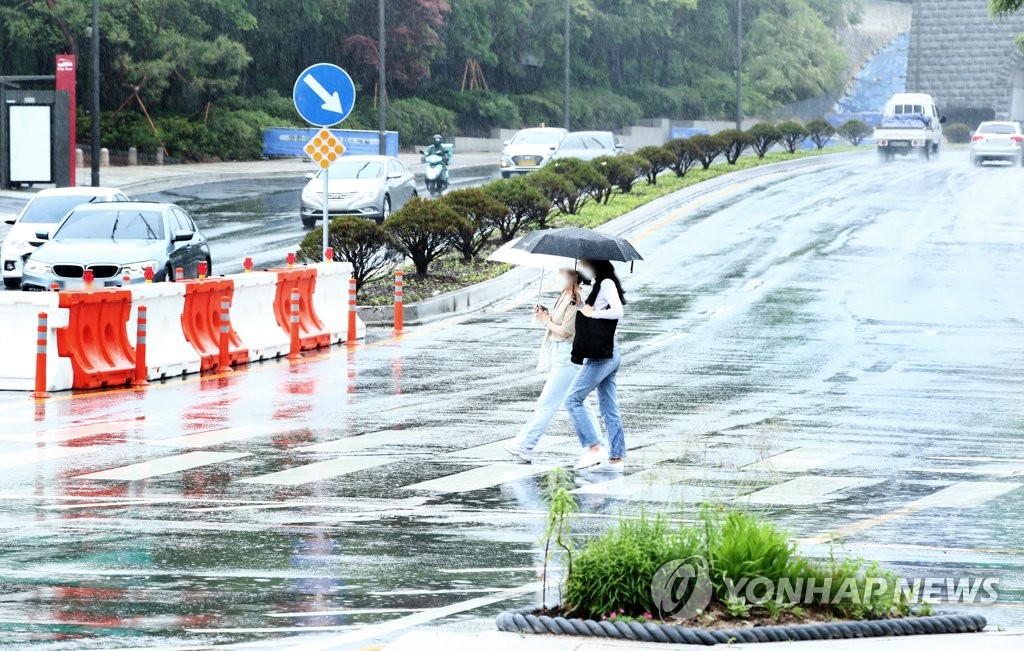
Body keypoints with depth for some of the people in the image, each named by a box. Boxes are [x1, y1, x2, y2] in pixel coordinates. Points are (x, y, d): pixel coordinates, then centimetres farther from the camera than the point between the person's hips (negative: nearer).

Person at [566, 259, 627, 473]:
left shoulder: (606, 283, -11)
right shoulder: (600, 285, 17)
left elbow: (618, 311, -23)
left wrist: (591, 312, -14)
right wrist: (581, 305, 14)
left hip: (601, 356, -10)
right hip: (609, 355, 10)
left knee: (573, 400, -7)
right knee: (609, 409, 9)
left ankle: (593, 448, -12)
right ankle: (615, 458, 8)